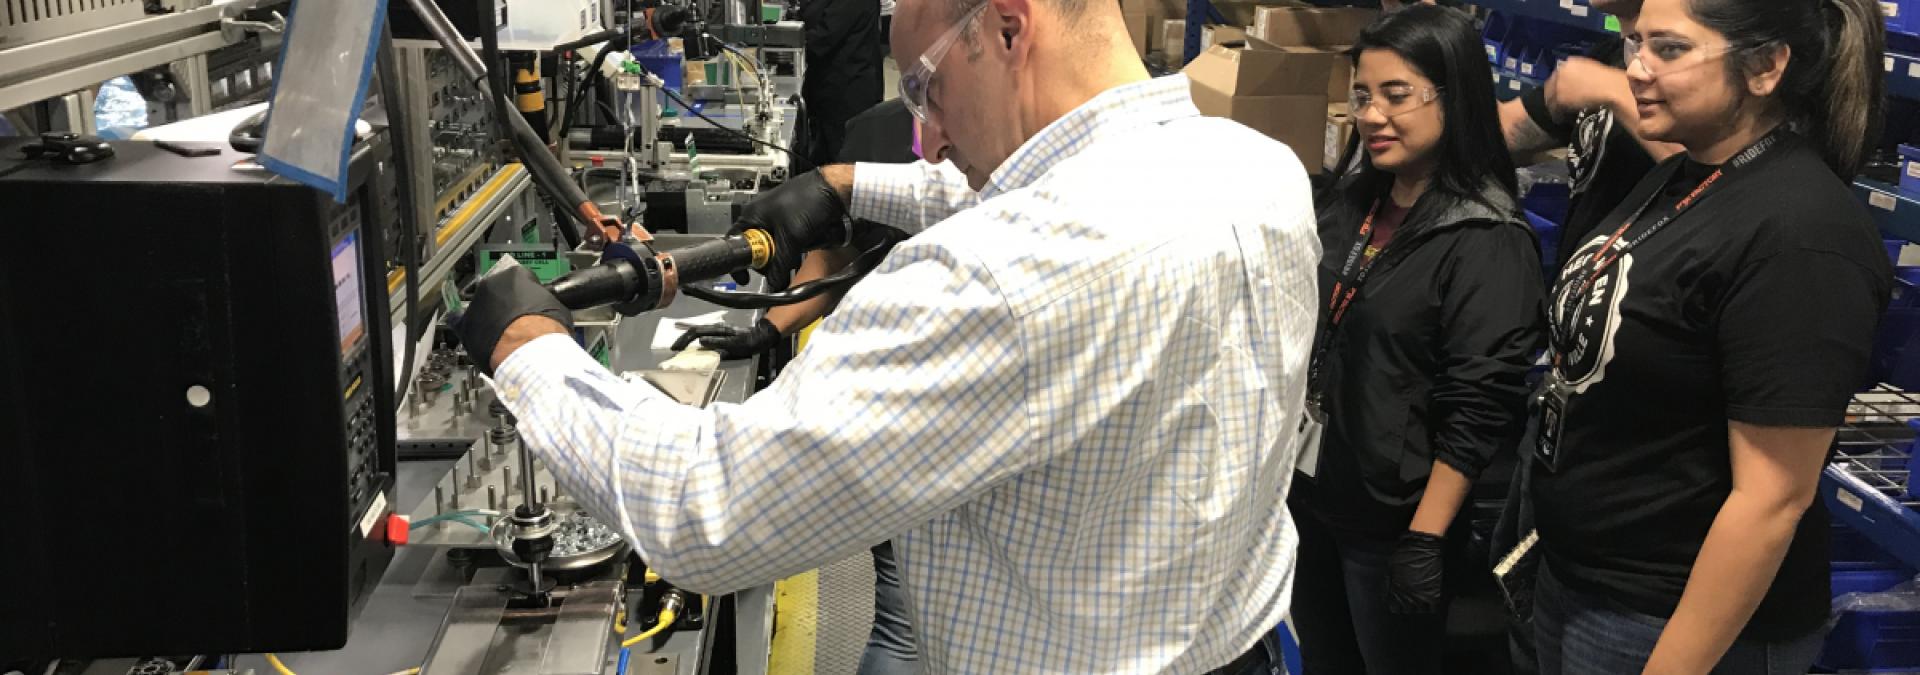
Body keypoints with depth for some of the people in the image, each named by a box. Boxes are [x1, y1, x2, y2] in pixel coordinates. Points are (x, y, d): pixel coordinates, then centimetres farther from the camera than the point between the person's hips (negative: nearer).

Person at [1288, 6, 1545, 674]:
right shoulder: (1349, 202, 4)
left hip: (1393, 522, -7)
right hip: (1308, 494, 7)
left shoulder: (1488, 242, -17)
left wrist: (1425, 539, -19)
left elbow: (1478, 411, -19)